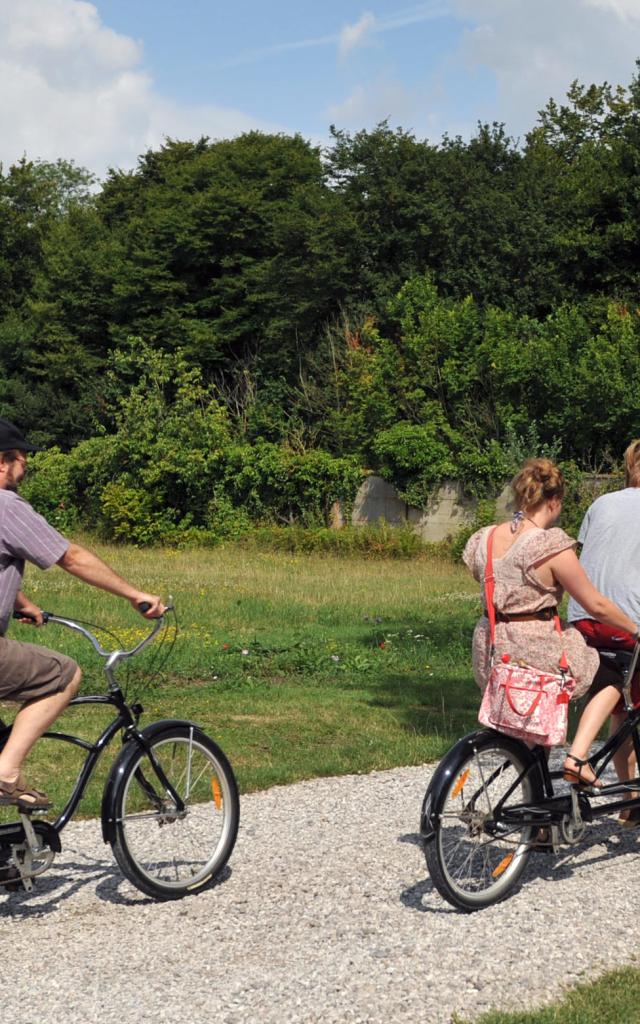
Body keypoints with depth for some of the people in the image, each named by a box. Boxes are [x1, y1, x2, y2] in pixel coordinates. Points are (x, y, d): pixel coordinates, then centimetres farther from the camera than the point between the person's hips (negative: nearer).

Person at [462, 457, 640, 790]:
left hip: (491, 655, 7)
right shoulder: (552, 545, -16)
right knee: (611, 677, 17)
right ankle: (577, 757, 4)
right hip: (540, 655, -6)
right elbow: (596, 606, -9)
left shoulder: (483, 539, 3)